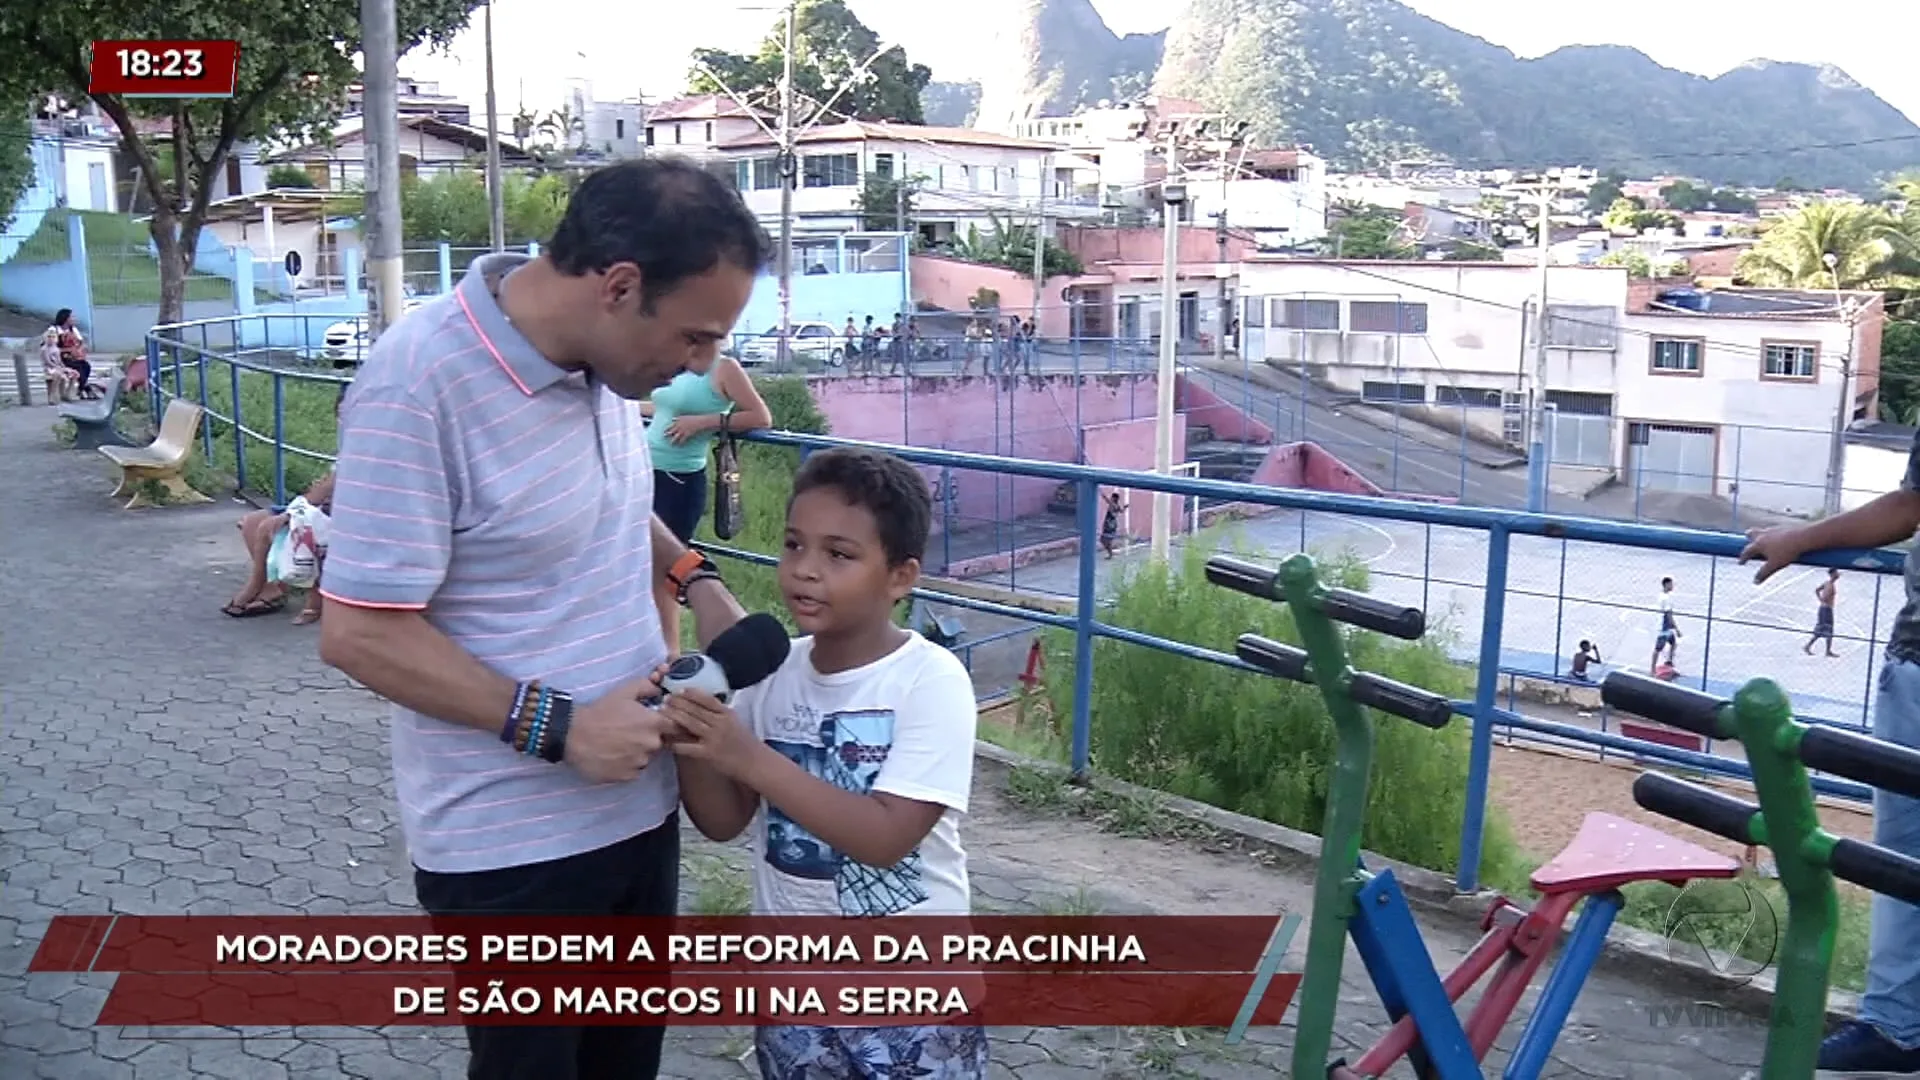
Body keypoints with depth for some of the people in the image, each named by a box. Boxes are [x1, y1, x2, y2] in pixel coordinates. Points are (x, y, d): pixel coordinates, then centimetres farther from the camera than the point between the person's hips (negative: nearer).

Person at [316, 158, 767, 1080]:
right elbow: (360, 633, -22)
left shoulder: (598, 353, -1)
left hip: (637, 803, 7)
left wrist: (694, 578, 2)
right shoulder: (418, 386, -24)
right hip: (509, 844, -7)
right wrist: (558, 728, -23)